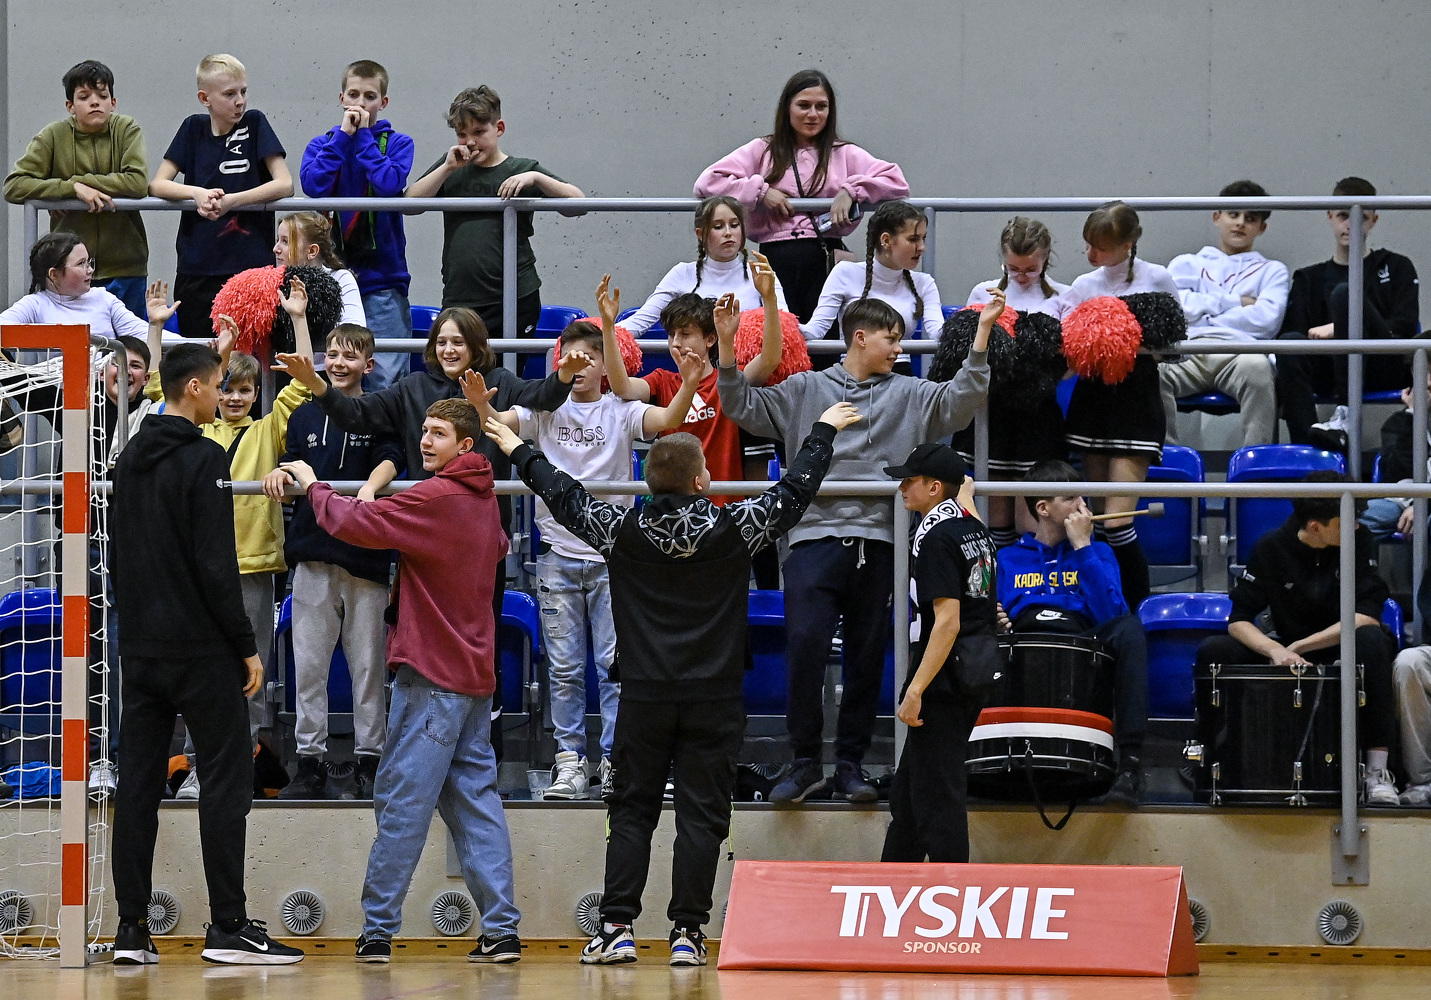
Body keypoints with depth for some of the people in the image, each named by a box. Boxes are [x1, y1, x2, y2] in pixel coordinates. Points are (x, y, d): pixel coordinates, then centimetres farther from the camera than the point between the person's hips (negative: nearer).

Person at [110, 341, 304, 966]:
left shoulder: (131, 460, 13)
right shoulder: (204, 460, -12)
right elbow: (215, 564, -16)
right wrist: (246, 646, -11)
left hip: (140, 650, 8)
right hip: (199, 649, -7)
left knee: (138, 781, 5)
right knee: (226, 778, -3)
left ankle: (131, 930, 4)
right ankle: (228, 926, -7)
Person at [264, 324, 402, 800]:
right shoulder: (305, 416, 15)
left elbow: (390, 459, -9)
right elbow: (293, 466, 14)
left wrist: (371, 486, -29)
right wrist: (280, 474, -9)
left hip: (366, 558, -3)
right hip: (313, 554, 3)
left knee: (367, 663, 0)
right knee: (308, 664, 1)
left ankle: (368, 760, 7)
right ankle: (310, 763, 5)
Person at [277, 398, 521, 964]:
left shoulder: (436, 497, -13)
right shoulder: (483, 500, 13)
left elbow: (355, 524, -18)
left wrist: (314, 487, -1)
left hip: (432, 673, -9)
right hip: (474, 669, 9)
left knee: (401, 800, -5)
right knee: (474, 800, 7)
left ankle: (378, 930, -4)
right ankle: (501, 931, 2)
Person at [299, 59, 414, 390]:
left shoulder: (397, 143, 8)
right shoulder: (323, 144, 12)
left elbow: (390, 184, -12)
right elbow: (313, 184, -9)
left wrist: (363, 135, -4)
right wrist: (344, 135, -5)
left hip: (382, 279, -2)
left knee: (385, 377, -7)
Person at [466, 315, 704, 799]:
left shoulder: (620, 411, 0)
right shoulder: (546, 409, 4)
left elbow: (667, 420, -16)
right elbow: (500, 423, -10)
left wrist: (688, 387, -36)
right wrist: (480, 405, -33)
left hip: (612, 555, -1)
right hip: (558, 554, 2)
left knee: (615, 664, -1)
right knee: (564, 668, 5)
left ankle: (615, 759, 4)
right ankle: (569, 759, 9)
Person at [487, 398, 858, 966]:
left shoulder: (623, 532, -5)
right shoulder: (733, 530, -7)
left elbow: (563, 497, 10)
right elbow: (795, 492, 6)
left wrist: (518, 451, 27)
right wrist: (824, 430, 22)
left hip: (645, 699, 1)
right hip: (714, 702, -1)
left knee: (630, 812, 8)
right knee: (701, 816, 2)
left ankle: (616, 928, 1)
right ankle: (687, 933, -1)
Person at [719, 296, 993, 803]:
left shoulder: (908, 395, 14)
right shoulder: (806, 390, 12)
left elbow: (960, 400, 1)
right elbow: (743, 405, 10)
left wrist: (982, 334, -8)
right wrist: (727, 347, -3)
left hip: (877, 544, 2)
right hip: (815, 537, -2)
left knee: (867, 656, 4)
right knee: (804, 644, -13)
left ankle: (851, 762, 14)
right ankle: (805, 761, -4)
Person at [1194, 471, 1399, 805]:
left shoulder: (1359, 541, -11)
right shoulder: (1272, 548, -9)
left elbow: (1367, 617, -20)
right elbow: (1238, 620, -11)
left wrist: (1299, 647, -25)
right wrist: (1276, 650, -33)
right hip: (1288, 651, 1)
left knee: (1372, 640, -37)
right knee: (1212, 652, -22)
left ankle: (1378, 770, -37)